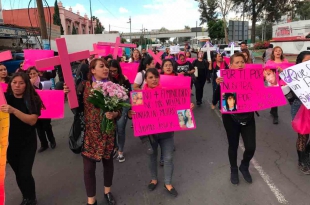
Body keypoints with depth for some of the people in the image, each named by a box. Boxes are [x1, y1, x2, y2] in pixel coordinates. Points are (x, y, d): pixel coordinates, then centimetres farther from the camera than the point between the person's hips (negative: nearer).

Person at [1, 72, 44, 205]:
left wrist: (13, 110, -30)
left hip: (28, 143, -3)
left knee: (25, 173, -6)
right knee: (18, 173, 12)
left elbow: (32, 120, -19)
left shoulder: (32, 100, -9)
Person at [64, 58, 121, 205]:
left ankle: (107, 191, 42)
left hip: (108, 132, 1)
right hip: (89, 133, -1)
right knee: (89, 167, 5)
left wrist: (114, 114, -24)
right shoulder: (84, 86, -4)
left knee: (108, 162, 17)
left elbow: (119, 111, -2)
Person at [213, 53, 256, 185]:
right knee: (233, 145, 12)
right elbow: (216, 99, -16)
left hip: (248, 117, 2)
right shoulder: (226, 79, -10)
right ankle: (233, 170, 38)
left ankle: (244, 167, 34)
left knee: (251, 147, 1)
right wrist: (218, 85, -31)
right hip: (231, 118, -2)